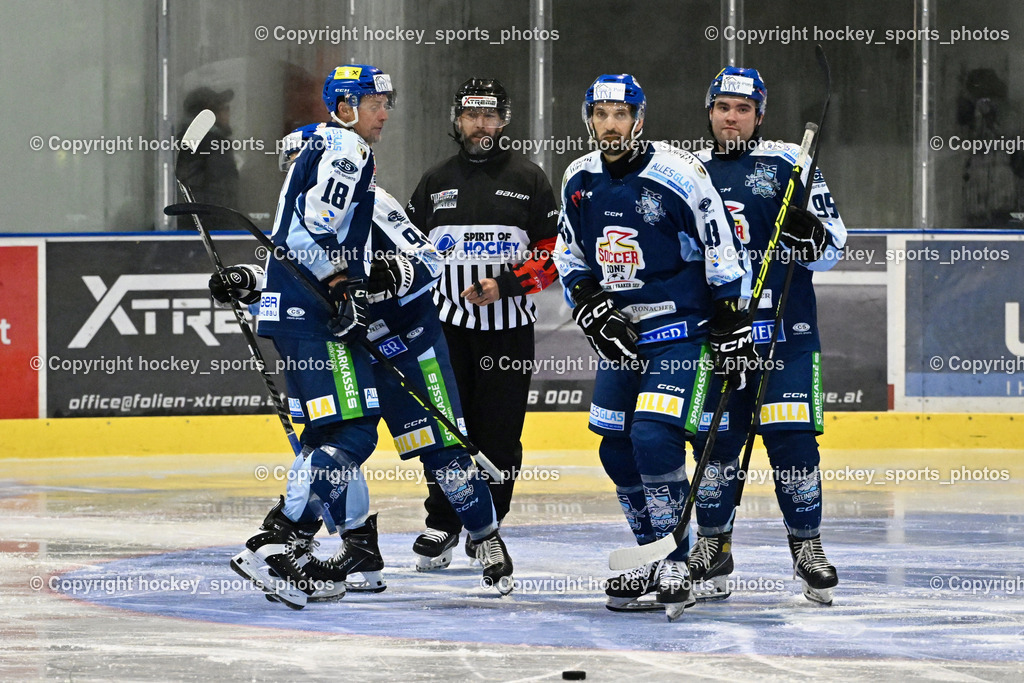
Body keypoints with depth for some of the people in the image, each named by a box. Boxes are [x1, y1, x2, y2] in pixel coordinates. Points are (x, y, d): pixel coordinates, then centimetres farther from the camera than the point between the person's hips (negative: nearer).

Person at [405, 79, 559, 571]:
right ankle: (442, 526, 8)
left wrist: (506, 284, -15)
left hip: (508, 330, -2)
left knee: (499, 434, 0)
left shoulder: (528, 180, 2)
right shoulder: (435, 183, 10)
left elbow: (554, 254, -1)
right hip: (448, 326, 2)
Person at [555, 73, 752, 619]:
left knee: (654, 436, -20)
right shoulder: (579, 180, 3)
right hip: (620, 330, 7)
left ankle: (676, 563, -11)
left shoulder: (678, 175, -15)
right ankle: (653, 556, 21)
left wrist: (730, 324, -10)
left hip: (679, 328, -7)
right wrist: (589, 303, 0)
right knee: (616, 446, 6)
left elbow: (723, 248, -9)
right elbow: (569, 252, 16)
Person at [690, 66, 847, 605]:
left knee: (792, 439, -7)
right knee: (716, 440, 2)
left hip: (785, 332, -2)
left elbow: (831, 248, 0)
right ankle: (712, 550, 15)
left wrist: (809, 234, -20)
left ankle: (807, 547, 4)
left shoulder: (786, 164, 2)